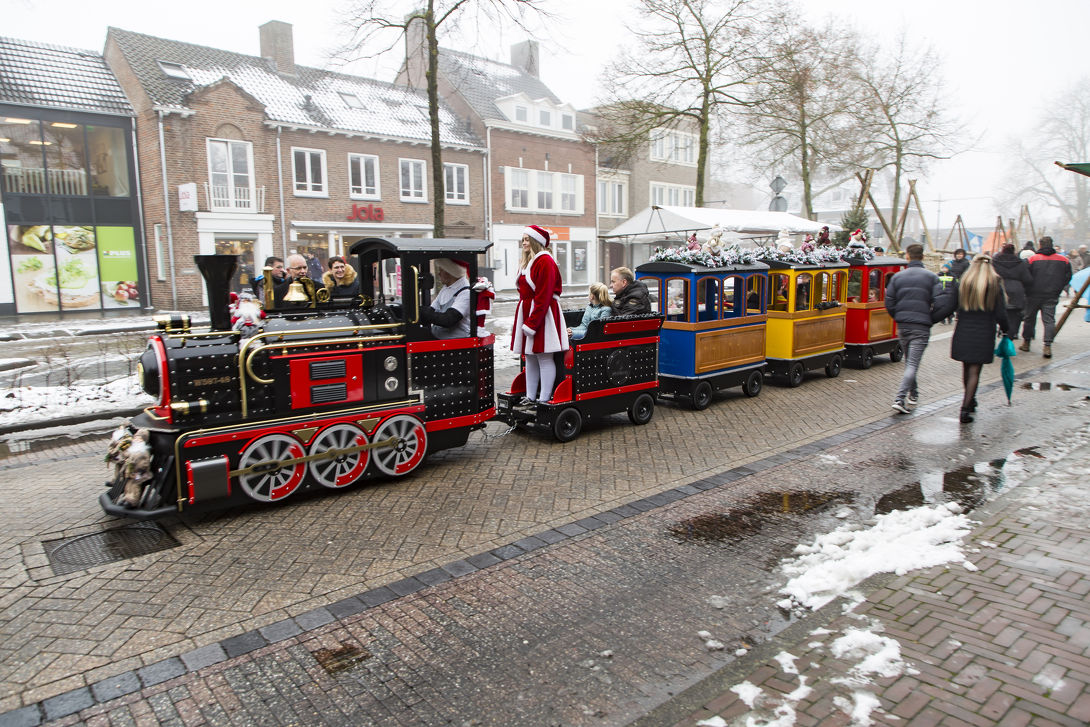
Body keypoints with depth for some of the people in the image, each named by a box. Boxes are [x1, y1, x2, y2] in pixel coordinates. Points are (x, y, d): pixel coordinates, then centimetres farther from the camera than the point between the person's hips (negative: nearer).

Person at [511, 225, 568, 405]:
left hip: (543, 314, -10)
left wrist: (531, 323, -20)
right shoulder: (526, 262, 17)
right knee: (530, 357, 12)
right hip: (526, 312, 10)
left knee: (544, 357, -5)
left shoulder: (545, 262, -12)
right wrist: (523, 318, 13)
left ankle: (544, 399, 0)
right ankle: (531, 397, 20)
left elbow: (543, 297, -18)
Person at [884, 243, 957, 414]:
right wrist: (931, 319, 5)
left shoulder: (897, 277, 3)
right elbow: (939, 303, -11)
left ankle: (913, 394, 30)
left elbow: (889, 303, 2)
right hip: (921, 326, -3)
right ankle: (900, 398, -16)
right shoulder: (931, 277, -3)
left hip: (902, 325, 3)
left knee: (909, 361, 20)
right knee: (913, 363, -4)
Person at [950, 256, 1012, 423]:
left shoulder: (963, 282, 0)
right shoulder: (995, 284, -4)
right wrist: (1006, 330, 11)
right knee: (975, 371, 1)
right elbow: (1000, 314, -4)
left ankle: (969, 400, 32)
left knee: (966, 368, 17)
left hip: (963, 333, 2)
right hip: (984, 334, -2)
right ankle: (966, 408, -6)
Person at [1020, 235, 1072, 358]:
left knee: (1029, 318, 13)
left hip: (1034, 295, -2)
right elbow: (1067, 278, 8)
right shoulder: (1063, 260, 4)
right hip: (1052, 296, 2)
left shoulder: (1033, 259, -7)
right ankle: (1047, 346, -9)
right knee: (1049, 320, 1)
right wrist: (1057, 289, 18)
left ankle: (1026, 342, 22)